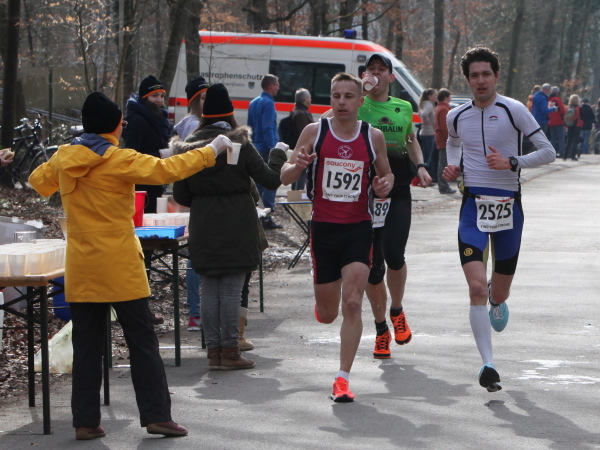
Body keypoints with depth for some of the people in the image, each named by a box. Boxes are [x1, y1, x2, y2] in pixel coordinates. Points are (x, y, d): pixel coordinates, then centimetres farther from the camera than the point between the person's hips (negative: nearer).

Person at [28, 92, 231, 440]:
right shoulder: (118, 160, -12)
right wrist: (210, 152, -9)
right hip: (119, 267, -5)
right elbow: (164, 170, -19)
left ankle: (86, 421, 8)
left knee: (87, 344, 9)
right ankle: (157, 415, 2)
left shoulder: (64, 158, 5)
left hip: (80, 269, 5)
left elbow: (39, 181, 22)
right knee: (142, 341, 2)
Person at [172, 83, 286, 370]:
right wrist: (278, 153, 15)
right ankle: (230, 351, 2)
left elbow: (180, 196, 5)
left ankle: (214, 351, 10)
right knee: (232, 288, 0)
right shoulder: (239, 145, -7)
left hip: (203, 228, 3)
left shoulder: (189, 148, 3)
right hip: (236, 226, -3)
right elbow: (270, 180, -2)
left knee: (209, 288, 8)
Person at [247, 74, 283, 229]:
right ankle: (267, 218, -8)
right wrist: (273, 150, -20)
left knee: (257, 183, 13)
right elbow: (268, 128, -19)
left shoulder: (253, 103, 14)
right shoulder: (268, 103, -13)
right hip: (266, 149, -9)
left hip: (256, 149, 9)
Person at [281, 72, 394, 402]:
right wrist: (297, 165, -22)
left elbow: (386, 174, 16)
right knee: (328, 314, 8)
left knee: (352, 304, -14)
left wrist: (385, 185, -8)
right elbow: (285, 177, 1)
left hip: (358, 229, 0)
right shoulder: (314, 132, -1)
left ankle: (343, 378, -9)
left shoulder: (373, 137, 2)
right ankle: (322, 303, 47)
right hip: (323, 227, 0)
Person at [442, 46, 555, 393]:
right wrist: (453, 166, 8)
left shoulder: (513, 110, -6)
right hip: (473, 205, 1)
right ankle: (488, 364, -15)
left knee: (499, 292, 12)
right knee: (477, 287, -17)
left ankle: (497, 300, 53)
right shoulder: (456, 117, 4)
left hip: (509, 205, -1)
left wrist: (511, 162, -19)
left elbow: (548, 152, -6)